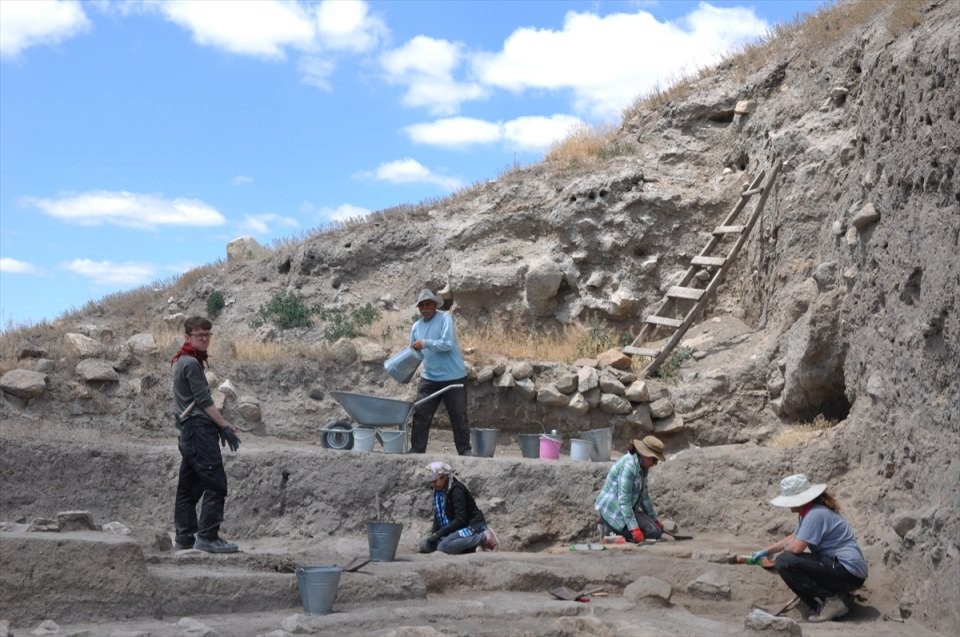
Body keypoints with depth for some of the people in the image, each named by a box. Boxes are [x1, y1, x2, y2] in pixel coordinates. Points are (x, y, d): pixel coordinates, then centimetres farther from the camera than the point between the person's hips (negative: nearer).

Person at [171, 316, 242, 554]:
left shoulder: (182, 361, 20)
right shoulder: (191, 363, -11)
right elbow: (204, 401, -14)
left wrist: (220, 423, 15)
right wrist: (225, 425, -11)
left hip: (189, 431, 11)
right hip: (199, 429, -11)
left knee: (188, 487, 11)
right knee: (215, 483, -11)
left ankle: (184, 538, 15)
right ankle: (207, 536, -12)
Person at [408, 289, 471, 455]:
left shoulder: (445, 318, -8)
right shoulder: (416, 326, 8)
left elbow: (447, 344, -20)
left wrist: (425, 343, -20)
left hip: (453, 377, -4)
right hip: (429, 378, 5)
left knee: (459, 416, 1)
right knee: (420, 414, -2)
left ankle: (465, 450, 11)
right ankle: (417, 450, 4)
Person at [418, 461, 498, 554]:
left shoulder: (456, 490, -19)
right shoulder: (438, 491, 6)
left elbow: (460, 520, -24)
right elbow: (438, 516, 9)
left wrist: (438, 534, -25)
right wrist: (433, 533, -8)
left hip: (472, 526, -9)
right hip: (457, 529, 9)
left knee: (443, 546, -31)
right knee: (425, 544, -3)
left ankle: (483, 537, -14)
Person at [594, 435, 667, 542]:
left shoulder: (642, 466, 6)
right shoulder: (628, 466, -23)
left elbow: (644, 495, 19)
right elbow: (624, 500, -25)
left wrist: (654, 518, 22)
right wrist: (634, 528, -27)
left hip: (628, 508, 10)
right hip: (614, 509, -10)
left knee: (658, 529, 0)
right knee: (652, 532, -19)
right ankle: (612, 530, -7)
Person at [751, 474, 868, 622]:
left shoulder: (816, 514, -18)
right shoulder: (809, 511, 13)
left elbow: (796, 547, -22)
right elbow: (793, 537, 28)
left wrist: (784, 549, 1)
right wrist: (766, 552, 30)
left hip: (848, 572, -11)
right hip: (845, 570, 11)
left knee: (784, 563, -19)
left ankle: (831, 600, -10)